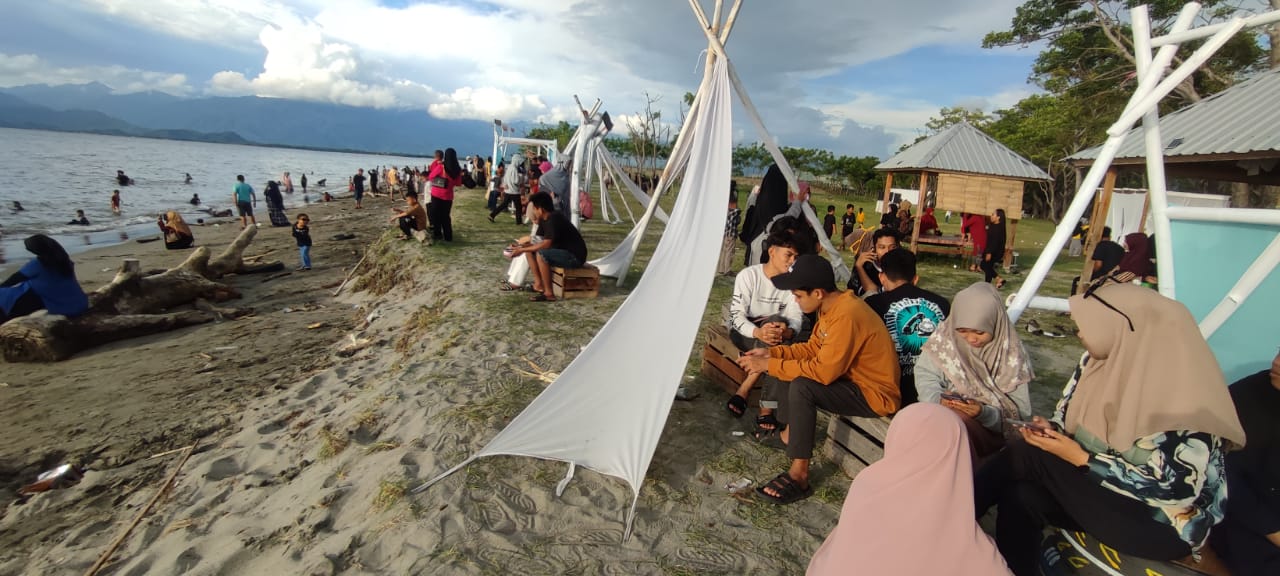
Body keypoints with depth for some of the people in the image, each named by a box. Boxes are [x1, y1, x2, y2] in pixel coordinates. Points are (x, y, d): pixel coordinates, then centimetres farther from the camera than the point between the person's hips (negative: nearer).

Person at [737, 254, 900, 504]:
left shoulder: (846, 315, -29)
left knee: (802, 387, -29)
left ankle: (799, 476, -20)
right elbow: (812, 347, 9)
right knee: (788, 365, 8)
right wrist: (772, 352, -4)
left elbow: (823, 371, -32)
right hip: (852, 377, 10)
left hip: (875, 394, -10)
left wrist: (769, 366, -24)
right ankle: (788, 432, 13)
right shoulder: (831, 305, 0)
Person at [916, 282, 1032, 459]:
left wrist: (984, 413, -25)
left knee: (957, 419, -34)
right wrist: (939, 399, -27)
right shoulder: (944, 337, -5)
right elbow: (925, 375, -7)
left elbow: (1019, 411, -6)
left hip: (991, 430, -1)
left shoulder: (1011, 353, -5)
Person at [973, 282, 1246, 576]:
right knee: (1021, 496, -23)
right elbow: (1069, 412, 9)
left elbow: (1177, 487, -23)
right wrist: (1051, 429, -13)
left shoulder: (1185, 389, -23)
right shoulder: (1097, 360, -3)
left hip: (1164, 522, -6)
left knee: (1028, 453, -24)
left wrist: (1082, 459, -24)